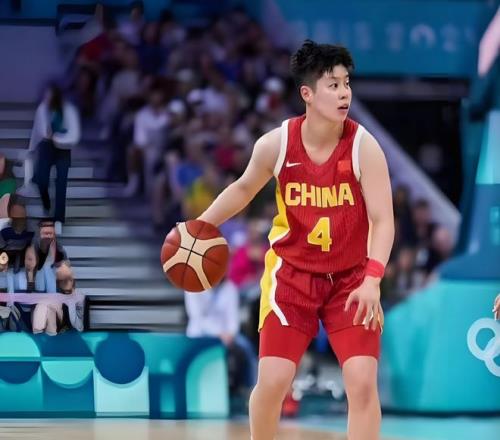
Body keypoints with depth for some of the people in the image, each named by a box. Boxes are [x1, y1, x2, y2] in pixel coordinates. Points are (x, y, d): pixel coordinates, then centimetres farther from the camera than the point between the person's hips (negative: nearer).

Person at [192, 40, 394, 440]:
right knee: (273, 380, -6)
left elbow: (383, 220, -20)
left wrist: (372, 280, -33)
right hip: (292, 271, 1)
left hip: (350, 277, -1)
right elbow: (244, 188, 9)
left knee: (363, 381, -11)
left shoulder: (364, 147, -18)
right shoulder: (276, 144, -12)